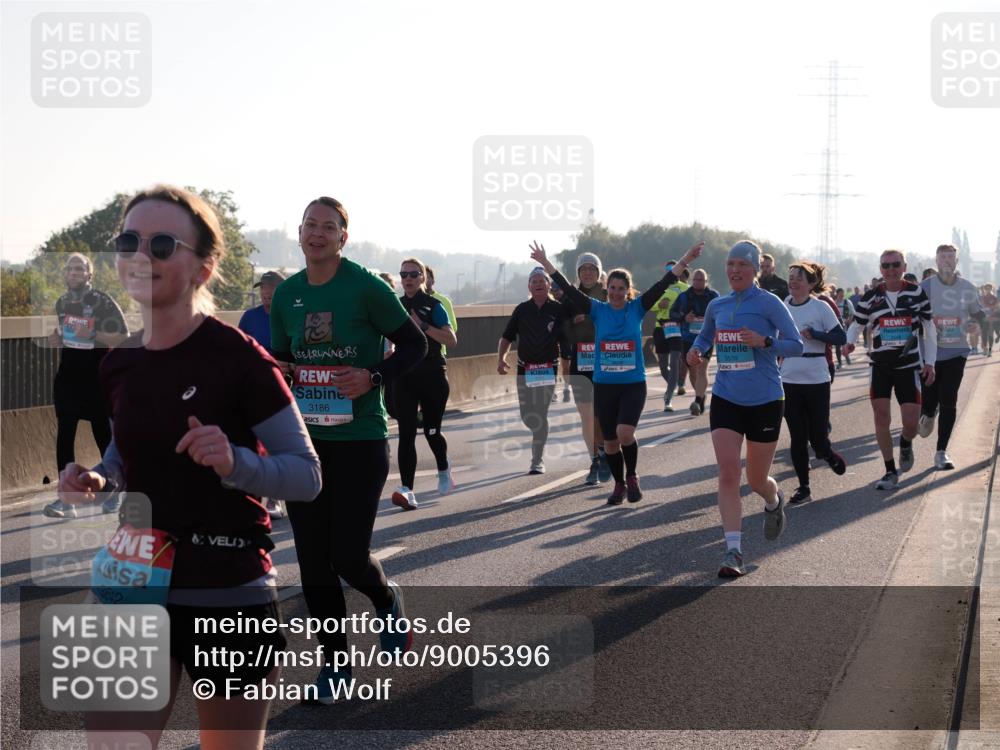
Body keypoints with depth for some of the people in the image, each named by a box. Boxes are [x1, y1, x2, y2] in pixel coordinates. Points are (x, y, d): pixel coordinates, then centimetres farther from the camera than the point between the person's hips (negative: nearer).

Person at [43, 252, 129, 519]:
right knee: (64, 436, -4)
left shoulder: (103, 302, -11)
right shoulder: (61, 303, 9)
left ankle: (115, 492, 25)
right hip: (67, 377, 5)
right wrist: (56, 339, 2)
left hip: (97, 377, -5)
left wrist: (93, 335, -23)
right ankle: (66, 499, -3)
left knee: (103, 434, 6)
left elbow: (124, 338, -12)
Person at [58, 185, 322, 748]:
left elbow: (307, 475, -10)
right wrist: (98, 482, 1)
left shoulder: (239, 358, -13)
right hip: (133, 588, 5)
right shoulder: (120, 365, 4)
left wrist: (235, 463, -28)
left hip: (229, 595, -4)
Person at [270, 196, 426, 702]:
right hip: (303, 439, 5)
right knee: (313, 558, 4)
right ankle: (335, 662, 18)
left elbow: (415, 345, -3)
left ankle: (386, 599, 30)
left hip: (360, 438, -4)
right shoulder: (286, 294, 6)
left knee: (349, 556, -6)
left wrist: (373, 377, -17)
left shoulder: (365, 287, -9)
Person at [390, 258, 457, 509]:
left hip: (432, 375, -3)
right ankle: (407, 490, -16)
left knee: (431, 431, 6)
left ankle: (444, 470, 38)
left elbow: (451, 340, -13)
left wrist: (423, 326, -21)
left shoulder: (433, 305, -3)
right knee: (406, 434, -9)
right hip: (404, 377, 3)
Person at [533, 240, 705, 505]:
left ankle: (632, 478, 5)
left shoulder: (637, 308, 1)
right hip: (604, 385, 2)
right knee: (610, 441, 7)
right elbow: (569, 290, -2)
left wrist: (686, 260, -10)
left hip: (634, 384, -2)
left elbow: (663, 284, -4)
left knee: (625, 433, -19)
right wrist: (545, 263, -7)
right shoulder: (598, 310, 1)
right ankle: (619, 485, 27)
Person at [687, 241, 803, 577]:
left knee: (757, 480, 8)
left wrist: (764, 341, -24)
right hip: (725, 399, 3)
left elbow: (796, 345, -8)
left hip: (765, 401, -3)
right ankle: (733, 551, -11)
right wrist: (696, 350, 3)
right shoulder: (716, 306, 7)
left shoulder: (769, 303, -7)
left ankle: (774, 501, 46)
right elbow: (705, 335, 25)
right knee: (727, 474, -12)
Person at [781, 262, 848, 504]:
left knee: (818, 437, -3)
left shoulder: (820, 307, -6)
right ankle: (803, 487, 13)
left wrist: (814, 334, -18)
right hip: (789, 381, 3)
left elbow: (841, 337, -7)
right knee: (797, 437, 4)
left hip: (816, 380, -3)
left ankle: (828, 454, 31)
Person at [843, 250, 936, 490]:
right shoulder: (871, 296, 1)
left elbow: (929, 328, 6)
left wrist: (930, 362, 0)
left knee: (911, 423, -5)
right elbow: (856, 324, 8)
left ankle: (905, 444, 33)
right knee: (881, 418, -4)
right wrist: (848, 342, -15)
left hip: (909, 365, -1)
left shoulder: (916, 293, 0)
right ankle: (891, 472, 10)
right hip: (880, 365, 1)